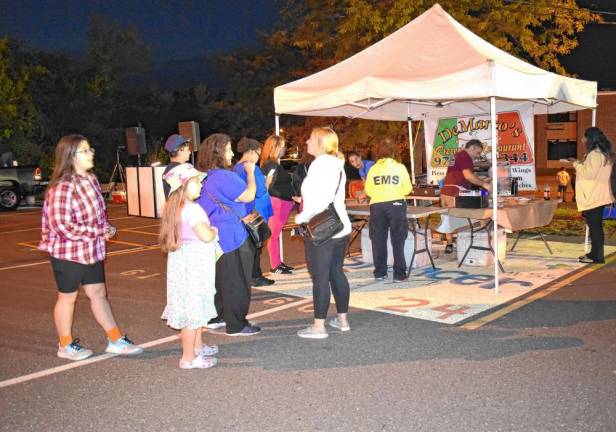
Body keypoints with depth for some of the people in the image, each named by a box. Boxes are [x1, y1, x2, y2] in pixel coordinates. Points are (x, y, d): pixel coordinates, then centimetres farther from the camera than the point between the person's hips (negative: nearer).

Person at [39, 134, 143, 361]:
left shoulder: (91, 179, 2)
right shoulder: (62, 188, -23)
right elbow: (63, 227, -27)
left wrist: (107, 228, -3)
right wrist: (99, 232, -21)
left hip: (92, 250, 7)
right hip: (68, 253, -7)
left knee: (98, 293, 14)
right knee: (68, 297, 10)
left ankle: (115, 340, 22)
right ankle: (66, 346, 27)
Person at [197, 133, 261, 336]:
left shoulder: (204, 176, 9)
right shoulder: (224, 177, -21)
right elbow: (248, 195, -17)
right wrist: (250, 172, -5)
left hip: (214, 236, 9)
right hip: (231, 237, -9)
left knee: (220, 278, 19)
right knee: (236, 281, 1)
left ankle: (216, 317, 28)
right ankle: (236, 325, 8)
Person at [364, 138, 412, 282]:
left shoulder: (373, 168, 3)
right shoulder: (400, 167, 0)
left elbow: (368, 190, 2)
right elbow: (407, 189, 0)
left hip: (377, 206, 2)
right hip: (396, 205, -1)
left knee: (378, 240, 9)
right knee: (397, 240, 4)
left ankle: (379, 272, 13)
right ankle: (399, 273, 5)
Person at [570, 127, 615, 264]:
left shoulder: (595, 154, -18)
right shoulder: (602, 153, 15)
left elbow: (589, 173, -21)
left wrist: (576, 164, -10)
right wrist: (579, 164, 13)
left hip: (593, 197, -10)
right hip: (597, 196, 10)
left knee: (594, 226, -6)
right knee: (595, 225, 14)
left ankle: (597, 256, -2)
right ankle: (595, 253, 21)